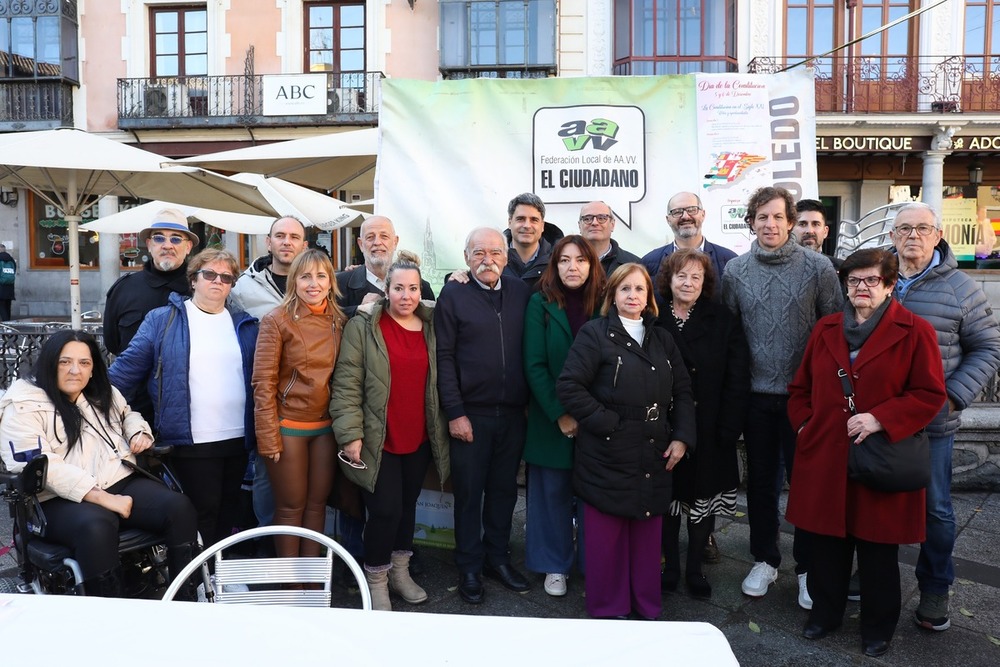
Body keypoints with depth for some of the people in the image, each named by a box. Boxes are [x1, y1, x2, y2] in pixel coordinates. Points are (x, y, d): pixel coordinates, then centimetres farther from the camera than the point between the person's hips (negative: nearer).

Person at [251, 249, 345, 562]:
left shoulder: (339, 321, 4)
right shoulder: (277, 321, -10)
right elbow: (263, 383, -11)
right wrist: (268, 437, -14)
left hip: (326, 427, 4)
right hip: (288, 426, -4)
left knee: (317, 503, 13)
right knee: (291, 507, 7)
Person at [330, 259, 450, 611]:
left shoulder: (431, 325, 6)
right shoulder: (363, 325, -8)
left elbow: (438, 381, 14)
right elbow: (347, 384, -11)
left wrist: (442, 428, 10)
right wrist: (350, 434, -15)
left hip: (419, 439, 5)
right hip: (379, 441, -4)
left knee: (407, 506, 15)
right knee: (386, 510, -3)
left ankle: (400, 572, 34)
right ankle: (376, 582, 19)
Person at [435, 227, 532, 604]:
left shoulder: (521, 293, 6)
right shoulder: (453, 294, -3)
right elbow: (444, 357, -7)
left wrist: (530, 402, 5)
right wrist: (454, 413, -11)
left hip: (513, 413, 3)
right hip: (470, 414, -3)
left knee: (504, 489, 14)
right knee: (469, 492, 8)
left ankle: (498, 558, 31)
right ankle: (469, 566, 23)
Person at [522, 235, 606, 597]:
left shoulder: (604, 304, 3)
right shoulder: (540, 304, -2)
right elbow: (534, 365, -7)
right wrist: (560, 414, -12)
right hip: (551, 418, -1)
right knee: (553, 492, 8)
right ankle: (555, 566, 24)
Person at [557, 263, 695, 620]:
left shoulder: (662, 339, 14)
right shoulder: (594, 334, -4)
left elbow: (682, 391, 14)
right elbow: (569, 386, -13)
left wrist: (682, 437, 2)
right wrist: (606, 423, -14)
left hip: (653, 457, 5)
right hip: (608, 455, -5)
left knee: (647, 534, 13)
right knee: (606, 535, 5)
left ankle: (647, 606, 30)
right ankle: (607, 610, 23)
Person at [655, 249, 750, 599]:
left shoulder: (723, 321, 0)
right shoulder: (653, 320, -1)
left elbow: (737, 380, -4)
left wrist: (728, 429, -11)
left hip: (709, 434, 1)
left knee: (704, 499, 10)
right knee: (667, 496, 9)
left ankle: (695, 568, 26)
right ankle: (670, 566, 26)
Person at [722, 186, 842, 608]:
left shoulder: (818, 268, -4)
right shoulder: (735, 270, 2)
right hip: (756, 394, 2)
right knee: (760, 479, 13)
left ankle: (808, 566, 24)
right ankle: (765, 560, 30)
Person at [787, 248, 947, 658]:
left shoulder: (914, 332, -4)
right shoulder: (825, 329, 9)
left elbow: (931, 394, -7)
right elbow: (801, 388, 14)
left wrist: (880, 419, -18)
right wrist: (805, 425, 1)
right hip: (825, 459, 4)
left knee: (878, 551, 10)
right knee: (827, 544, 13)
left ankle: (878, 628, 30)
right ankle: (825, 612, 33)